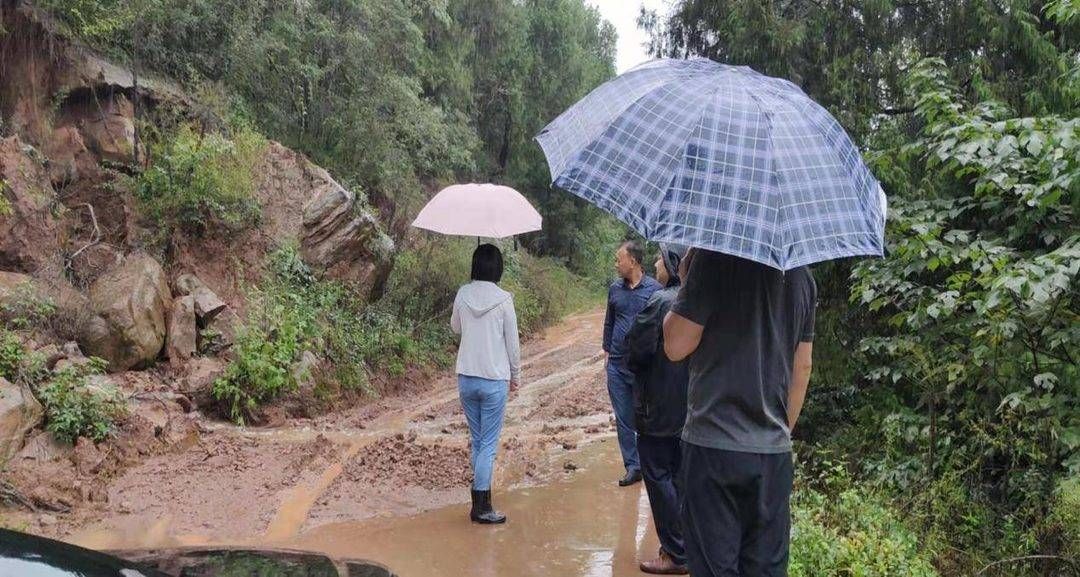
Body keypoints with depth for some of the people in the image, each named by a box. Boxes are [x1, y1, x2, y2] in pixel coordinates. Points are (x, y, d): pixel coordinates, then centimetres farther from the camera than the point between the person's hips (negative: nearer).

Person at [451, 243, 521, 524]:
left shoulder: (463, 294, -1)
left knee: (477, 441, 16)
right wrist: (515, 375, 8)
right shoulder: (503, 299, -11)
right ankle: (480, 506, 3)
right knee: (488, 444, 2)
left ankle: (483, 500, 21)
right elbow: (512, 343, -5)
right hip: (494, 380, -4)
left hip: (466, 378, 4)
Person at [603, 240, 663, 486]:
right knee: (623, 420, 7)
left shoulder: (654, 289, -7)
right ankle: (633, 466, 15)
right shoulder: (615, 289, 7)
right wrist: (607, 350, 13)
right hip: (617, 365, 5)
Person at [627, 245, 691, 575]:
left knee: (657, 474, 0)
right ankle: (687, 546, 22)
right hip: (687, 403, 8)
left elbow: (638, 349, -16)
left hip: (658, 404, -8)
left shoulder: (660, 301, -18)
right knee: (678, 474, 15)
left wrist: (633, 366, 4)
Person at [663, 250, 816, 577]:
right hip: (774, 451, 6)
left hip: (714, 444, -5)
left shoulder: (715, 258, -12)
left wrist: (686, 282, 2)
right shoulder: (802, 275, 8)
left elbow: (676, 346, -11)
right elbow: (803, 368, 14)